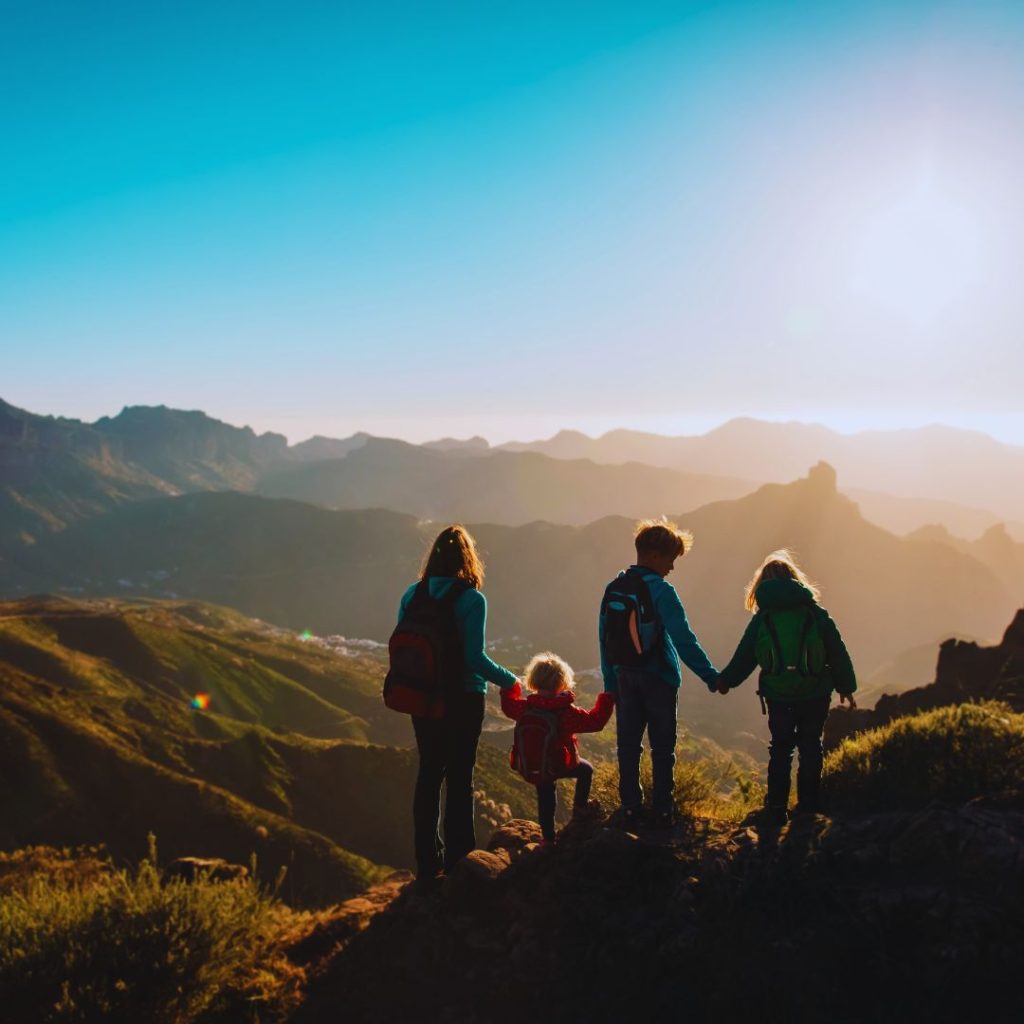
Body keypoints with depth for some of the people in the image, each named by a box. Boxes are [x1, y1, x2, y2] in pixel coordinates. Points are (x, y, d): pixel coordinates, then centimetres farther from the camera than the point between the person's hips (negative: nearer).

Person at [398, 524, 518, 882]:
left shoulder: (412, 595, -1)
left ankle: (428, 860, 21)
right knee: (459, 777, 6)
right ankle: (457, 859, 15)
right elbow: (475, 658, -19)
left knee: (429, 773, 14)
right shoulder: (471, 600, -15)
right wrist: (510, 680, -4)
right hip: (463, 699, -4)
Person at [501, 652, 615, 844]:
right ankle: (580, 809, 26)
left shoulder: (525, 707, -10)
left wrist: (509, 686, 29)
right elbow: (595, 721, -16)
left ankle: (548, 836, 29)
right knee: (586, 769, 22)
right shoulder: (566, 712, -22)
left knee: (545, 796, 23)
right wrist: (608, 698, -5)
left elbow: (509, 705, 12)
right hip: (559, 765, -4)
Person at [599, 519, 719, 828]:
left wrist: (611, 684, 13)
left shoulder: (613, 589, 2)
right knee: (662, 748, 7)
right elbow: (684, 640, -20)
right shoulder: (660, 591, -16)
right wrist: (711, 677, -15)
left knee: (628, 746, 11)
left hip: (625, 678, 5)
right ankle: (662, 811, 10)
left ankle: (631, 809, 14)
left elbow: (605, 640, 6)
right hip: (658, 678, -5)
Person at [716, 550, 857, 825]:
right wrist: (846, 686, 13)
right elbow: (837, 651, 2)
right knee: (810, 746, 14)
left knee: (780, 748, 10)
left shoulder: (762, 618, -1)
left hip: (777, 694, 0)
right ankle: (808, 805, 19)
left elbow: (744, 656, 3)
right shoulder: (816, 612, -1)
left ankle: (776, 810, 7)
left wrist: (725, 681, 17)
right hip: (815, 692, 0)